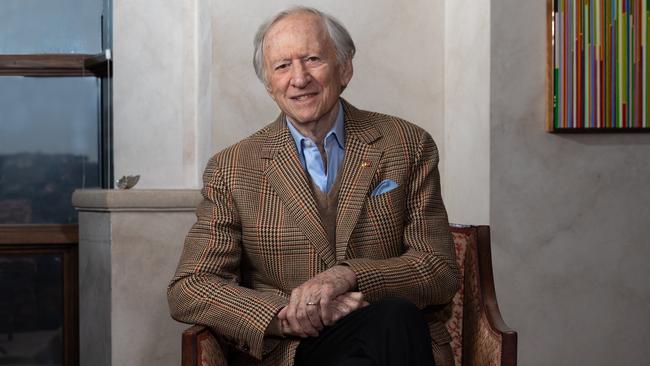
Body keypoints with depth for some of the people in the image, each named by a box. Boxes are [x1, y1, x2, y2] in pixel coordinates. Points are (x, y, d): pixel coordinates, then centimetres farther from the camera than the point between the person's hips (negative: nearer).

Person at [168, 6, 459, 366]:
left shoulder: (409, 147, 9)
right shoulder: (231, 170, 8)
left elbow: (440, 273, 5)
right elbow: (186, 289, 3)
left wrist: (348, 275, -14)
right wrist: (285, 315, -14)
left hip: (396, 336, 4)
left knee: (395, 313, -33)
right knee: (392, 318, -33)